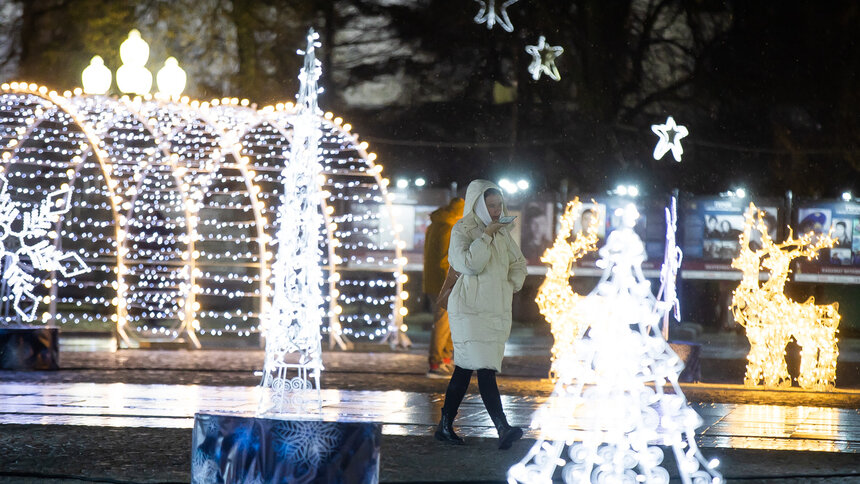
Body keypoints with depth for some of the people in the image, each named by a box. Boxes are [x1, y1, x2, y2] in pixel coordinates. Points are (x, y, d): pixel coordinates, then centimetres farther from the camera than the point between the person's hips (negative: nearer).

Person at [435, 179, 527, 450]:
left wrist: (513, 285, 9)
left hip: (496, 309, 7)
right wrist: (486, 235, -16)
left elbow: (518, 262, 25)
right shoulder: (462, 230, -7)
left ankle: (445, 426, 15)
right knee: (485, 369, -15)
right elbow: (469, 263, -22)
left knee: (465, 367, 10)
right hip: (471, 308, -7)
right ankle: (502, 429, -23)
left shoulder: (502, 232, 14)